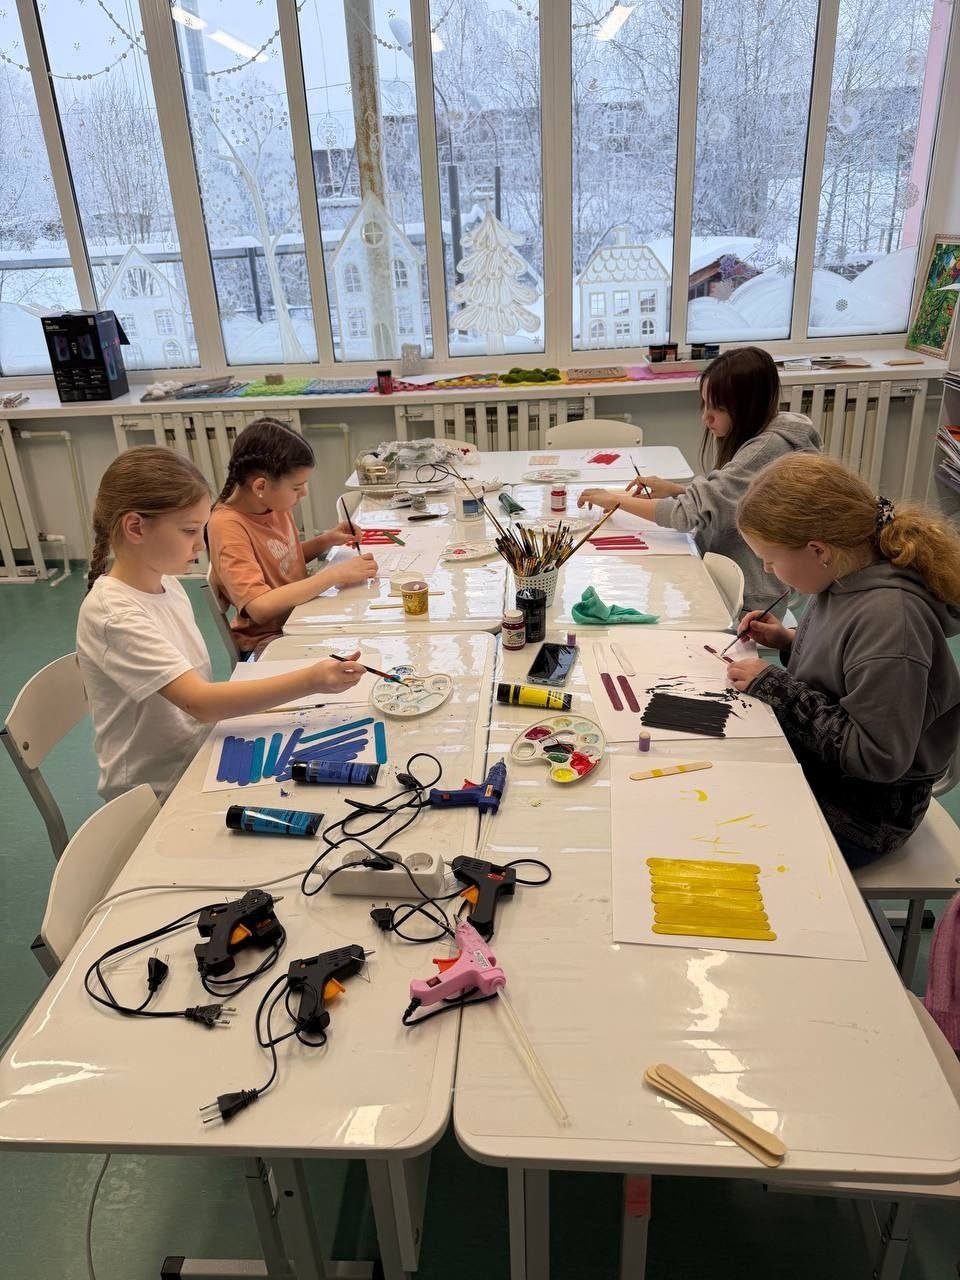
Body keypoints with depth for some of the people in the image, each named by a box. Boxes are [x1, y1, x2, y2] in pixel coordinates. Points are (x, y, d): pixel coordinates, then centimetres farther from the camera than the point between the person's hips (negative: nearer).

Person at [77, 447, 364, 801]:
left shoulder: (166, 583, 2)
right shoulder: (114, 615, -23)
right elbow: (199, 702, -31)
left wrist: (256, 702, -5)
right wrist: (310, 681, -36)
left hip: (199, 761, 7)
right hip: (158, 796, -7)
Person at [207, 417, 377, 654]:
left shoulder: (276, 504, 0)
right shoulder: (227, 527, -21)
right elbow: (260, 607, -31)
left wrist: (325, 541, 0)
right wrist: (335, 575, -28)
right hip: (266, 639, -7)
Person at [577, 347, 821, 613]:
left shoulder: (766, 450, -22)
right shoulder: (758, 439, 7)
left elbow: (692, 512, -25)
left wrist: (618, 499, -15)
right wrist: (676, 490, 0)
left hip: (750, 600, -8)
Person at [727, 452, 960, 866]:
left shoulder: (890, 617, -29)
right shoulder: (847, 577, -4)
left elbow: (877, 757, -26)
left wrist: (776, 686, -23)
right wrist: (790, 642, -2)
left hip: (853, 813, -8)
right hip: (808, 765, 8)